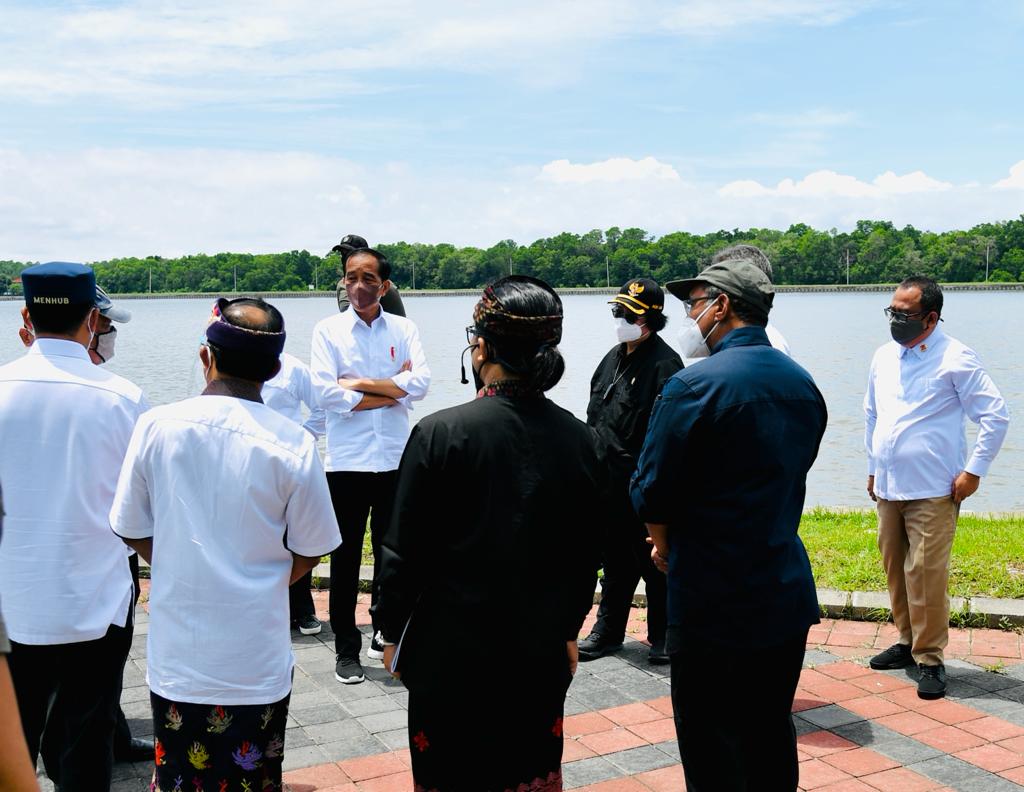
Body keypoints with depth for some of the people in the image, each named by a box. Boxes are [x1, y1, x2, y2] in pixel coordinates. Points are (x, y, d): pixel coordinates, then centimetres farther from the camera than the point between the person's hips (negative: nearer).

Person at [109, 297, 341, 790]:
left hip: (176, 659, 1)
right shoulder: (293, 444, -14)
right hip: (257, 664, -1)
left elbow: (133, 532, 1)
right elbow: (309, 552, -4)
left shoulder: (156, 426, -10)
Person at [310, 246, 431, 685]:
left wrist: (358, 383, -12)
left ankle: (386, 635, 30)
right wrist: (392, 392, -10)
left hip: (395, 459, 2)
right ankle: (347, 650, 18)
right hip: (347, 461, -2)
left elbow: (420, 384, -9)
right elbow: (324, 393, -14)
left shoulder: (404, 329, 5)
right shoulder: (328, 330, -2)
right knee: (345, 559, 7)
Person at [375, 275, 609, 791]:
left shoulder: (440, 433, -18)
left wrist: (393, 632, 3)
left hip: (451, 654, -4)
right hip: (542, 652, 4)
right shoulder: (581, 439, -5)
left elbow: (404, 551, -12)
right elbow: (587, 554, 5)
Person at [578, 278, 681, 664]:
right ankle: (608, 630, 29)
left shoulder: (664, 363, -14)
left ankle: (662, 637, 18)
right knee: (614, 560, 18)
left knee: (654, 563, 5)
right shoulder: (613, 358, 14)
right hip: (608, 483, 8)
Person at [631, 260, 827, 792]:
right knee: (771, 741, 20)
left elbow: (652, 494, -15)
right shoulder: (804, 385, 7)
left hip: (714, 607, -7)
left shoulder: (695, 385, -16)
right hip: (788, 597, 7)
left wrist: (664, 545, 8)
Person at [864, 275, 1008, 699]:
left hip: (931, 491, -6)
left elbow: (995, 416, -8)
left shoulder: (955, 359, -9)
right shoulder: (883, 357, 9)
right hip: (888, 488, 6)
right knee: (895, 570, 12)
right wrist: (873, 467, 20)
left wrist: (974, 470, -10)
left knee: (926, 575, -7)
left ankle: (930, 658, 5)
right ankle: (906, 641, 27)